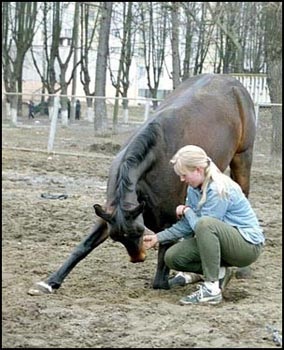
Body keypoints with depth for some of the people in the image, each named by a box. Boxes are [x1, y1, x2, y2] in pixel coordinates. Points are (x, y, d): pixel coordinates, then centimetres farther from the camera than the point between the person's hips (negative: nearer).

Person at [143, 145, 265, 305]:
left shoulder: (218, 190, -23)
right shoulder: (194, 188, 4)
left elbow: (199, 225, -25)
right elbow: (188, 225, 10)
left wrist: (187, 211, -8)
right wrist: (158, 238, 4)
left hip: (249, 245, -9)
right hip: (226, 242, 9)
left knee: (205, 224, -37)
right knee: (172, 257, -5)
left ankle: (212, 289, -30)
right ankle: (219, 272, 8)